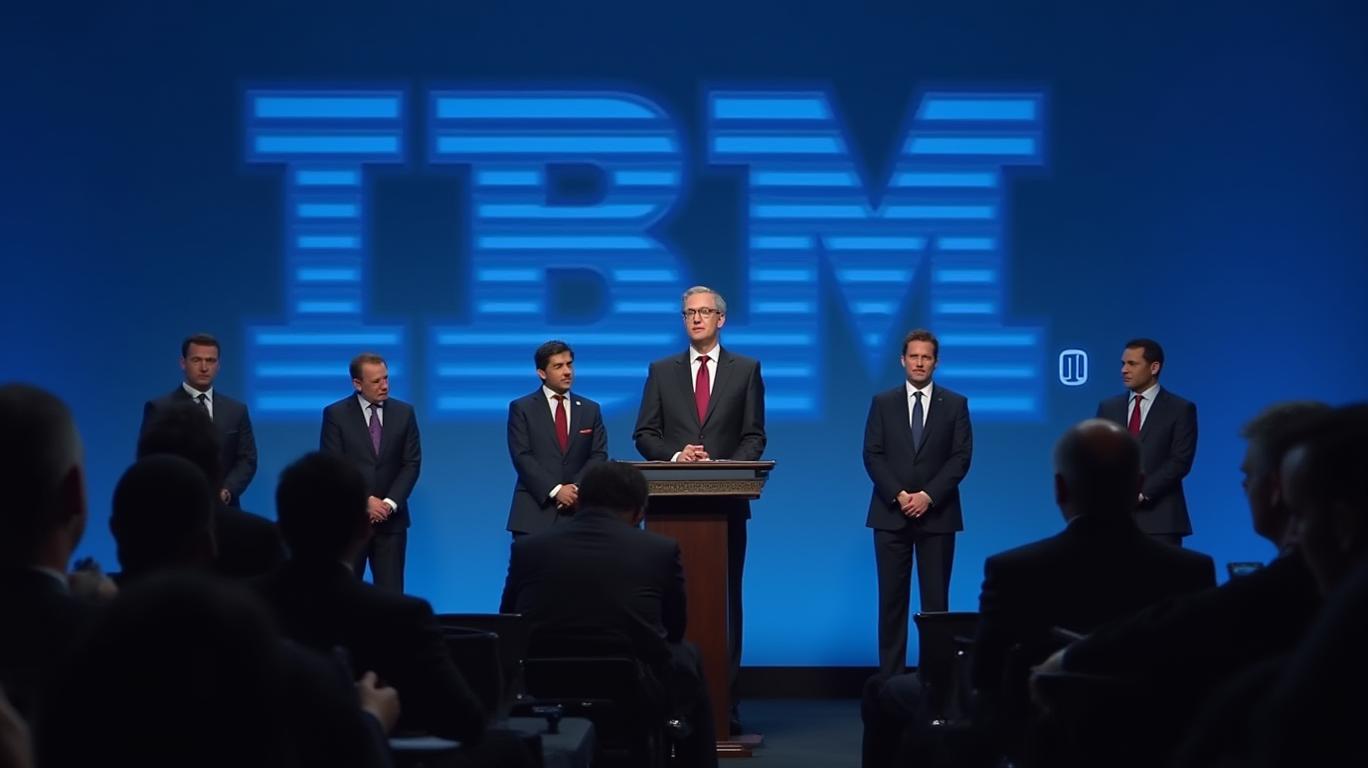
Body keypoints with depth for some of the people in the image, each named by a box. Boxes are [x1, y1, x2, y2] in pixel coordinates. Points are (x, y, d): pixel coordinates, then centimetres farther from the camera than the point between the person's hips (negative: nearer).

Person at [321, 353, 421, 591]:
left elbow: (412, 463, 4)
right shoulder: (336, 414, -1)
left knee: (390, 593, -1)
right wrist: (365, 501, -14)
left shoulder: (404, 412, 6)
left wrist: (390, 503, -9)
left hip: (391, 519, 2)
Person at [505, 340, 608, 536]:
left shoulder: (590, 409, 14)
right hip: (535, 513, -2)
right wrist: (555, 490, -15)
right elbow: (522, 457, -5)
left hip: (578, 512, 2)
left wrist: (576, 489, -10)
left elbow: (599, 455, 7)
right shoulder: (521, 408, 4)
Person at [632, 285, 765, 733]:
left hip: (726, 501, -1)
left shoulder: (746, 370, 7)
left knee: (725, 599, 0)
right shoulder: (662, 371, 10)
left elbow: (754, 436, 3)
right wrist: (676, 456, -11)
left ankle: (724, 701, 1)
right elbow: (644, 435, 6)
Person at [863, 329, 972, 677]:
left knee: (936, 599, 0)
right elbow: (872, 455, 2)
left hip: (937, 514, -1)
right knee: (892, 599, 0)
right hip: (891, 514, 1)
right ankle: (890, 676, 2)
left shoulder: (955, 404, 6)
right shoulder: (883, 403, 8)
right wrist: (898, 495, -11)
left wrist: (929, 496, -13)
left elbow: (961, 457, -1)